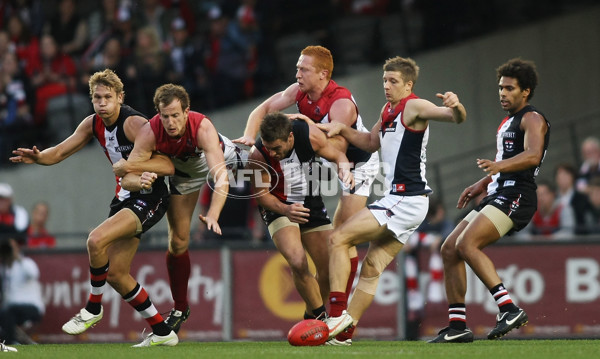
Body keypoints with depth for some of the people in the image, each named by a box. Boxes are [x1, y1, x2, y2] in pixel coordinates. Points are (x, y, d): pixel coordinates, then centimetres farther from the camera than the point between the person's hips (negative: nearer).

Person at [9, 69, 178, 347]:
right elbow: (60, 152, 7)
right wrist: (38, 157, -15)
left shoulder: (133, 123, -20)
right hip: (125, 196, 9)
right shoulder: (93, 124, 3)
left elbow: (168, 166, -24)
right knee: (115, 274, 7)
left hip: (149, 197, -9)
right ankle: (162, 332, 17)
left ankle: (93, 308, -5)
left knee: (96, 240, -27)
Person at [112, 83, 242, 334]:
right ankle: (180, 309, 16)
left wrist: (213, 215, -61)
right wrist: (140, 181, -55)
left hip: (223, 157, -1)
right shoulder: (149, 133, -36)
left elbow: (220, 176, -49)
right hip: (183, 170, 1)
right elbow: (126, 177, -31)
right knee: (177, 242, 1)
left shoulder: (203, 127, -43)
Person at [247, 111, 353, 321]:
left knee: (329, 269, 0)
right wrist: (285, 210, -31)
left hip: (311, 204, 3)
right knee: (298, 264, -27)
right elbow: (261, 193, -14)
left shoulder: (310, 135, -21)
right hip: (278, 208, -3)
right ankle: (320, 314, -5)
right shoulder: (258, 156, -26)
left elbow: (337, 155, -2)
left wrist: (344, 169, -24)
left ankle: (311, 318, 25)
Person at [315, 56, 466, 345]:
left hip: (406, 201, -9)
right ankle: (344, 332, 9)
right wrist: (342, 130, 18)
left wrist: (455, 107, -43)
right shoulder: (388, 110, 17)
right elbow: (371, 142, 33)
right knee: (372, 267, 8)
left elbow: (457, 118, -20)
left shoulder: (414, 107, -10)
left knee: (338, 238, -11)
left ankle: (337, 314, -15)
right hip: (399, 201, 9)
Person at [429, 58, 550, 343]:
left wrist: (498, 166, -39)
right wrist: (481, 184, 26)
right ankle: (457, 326, 4)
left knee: (467, 244, -26)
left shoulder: (532, 119, -6)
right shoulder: (506, 124, 25)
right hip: (497, 196, 10)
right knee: (449, 250, 3)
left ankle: (509, 308, -29)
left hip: (515, 197, -10)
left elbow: (532, 155, -25)